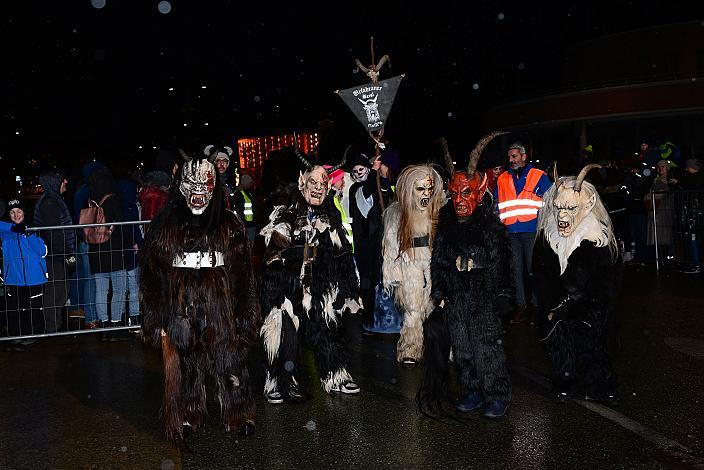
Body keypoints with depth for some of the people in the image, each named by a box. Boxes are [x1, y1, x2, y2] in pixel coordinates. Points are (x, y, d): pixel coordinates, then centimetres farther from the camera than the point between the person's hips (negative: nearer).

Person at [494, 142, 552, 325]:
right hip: (511, 232, 3)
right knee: (516, 269, 5)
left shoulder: (539, 176, 3)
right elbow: (496, 204, 19)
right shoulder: (503, 179, 14)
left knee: (533, 268, 0)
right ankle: (520, 305, 11)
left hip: (532, 231, -3)